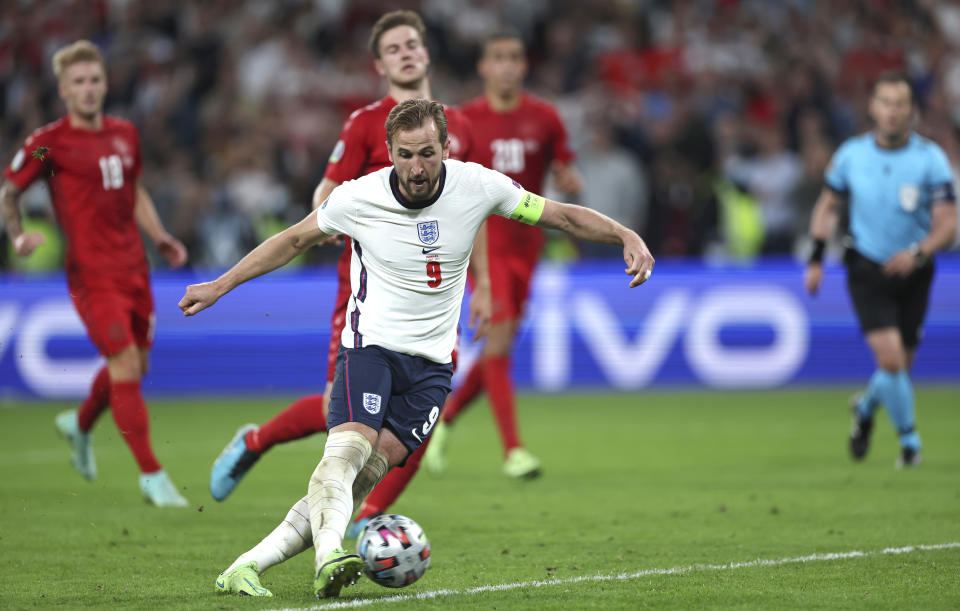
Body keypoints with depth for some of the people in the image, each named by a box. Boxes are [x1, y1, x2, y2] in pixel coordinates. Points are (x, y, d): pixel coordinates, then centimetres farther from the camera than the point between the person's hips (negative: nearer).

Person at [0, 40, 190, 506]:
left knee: (135, 366, 14)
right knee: (125, 368, -12)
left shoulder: (124, 134, 11)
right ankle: (151, 477, -6)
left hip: (133, 266, 7)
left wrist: (160, 237, 15)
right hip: (92, 271, -7)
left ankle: (80, 424, 43)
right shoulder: (49, 142, -7)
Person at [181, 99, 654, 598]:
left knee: (365, 475, -14)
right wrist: (219, 286, 11)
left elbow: (561, 215, 3)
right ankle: (328, 557, -49)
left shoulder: (476, 186, -7)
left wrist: (627, 236, -11)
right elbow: (295, 240, 9)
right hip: (369, 346, -1)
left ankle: (247, 566, -14)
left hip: (431, 361, 1)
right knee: (348, 449, -28)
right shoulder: (358, 198, -9)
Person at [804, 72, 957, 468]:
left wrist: (918, 253, -30)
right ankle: (909, 441, 2)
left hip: (912, 273, 1)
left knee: (901, 366, 9)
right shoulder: (852, 153, -4)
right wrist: (816, 259, 5)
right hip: (867, 269, -1)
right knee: (890, 357, -16)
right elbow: (828, 204, 12)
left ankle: (866, 408, 42)